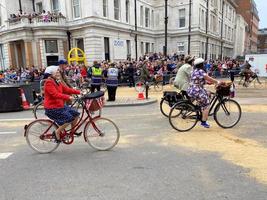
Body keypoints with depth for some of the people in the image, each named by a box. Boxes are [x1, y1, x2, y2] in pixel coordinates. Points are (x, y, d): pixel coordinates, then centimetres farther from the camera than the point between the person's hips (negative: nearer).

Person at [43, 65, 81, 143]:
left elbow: (67, 89, 8)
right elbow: (56, 94, -28)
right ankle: (56, 132, -1)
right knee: (69, 119, -19)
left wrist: (79, 92, 0)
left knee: (76, 114, 4)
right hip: (52, 108, -9)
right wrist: (68, 97, -38)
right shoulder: (49, 83, -16)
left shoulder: (58, 82, 13)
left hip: (60, 106, 9)